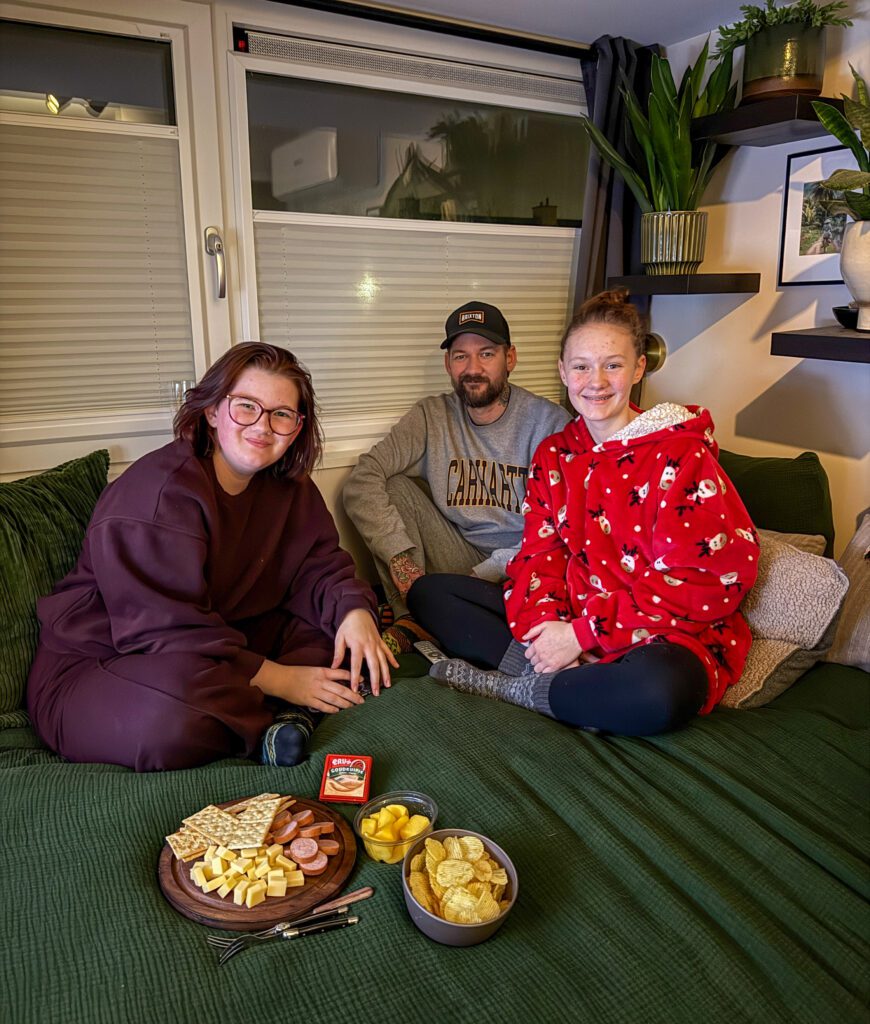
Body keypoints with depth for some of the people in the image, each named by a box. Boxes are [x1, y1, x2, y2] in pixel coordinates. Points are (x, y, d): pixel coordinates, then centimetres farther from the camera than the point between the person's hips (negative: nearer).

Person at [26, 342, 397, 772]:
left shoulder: (289, 487, 2)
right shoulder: (161, 493, -24)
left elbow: (320, 563, 3)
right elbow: (169, 632, -27)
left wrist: (354, 610, -20)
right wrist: (279, 679, -25)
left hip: (222, 644, 7)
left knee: (346, 621, -3)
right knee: (167, 717, -41)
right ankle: (278, 714, -13)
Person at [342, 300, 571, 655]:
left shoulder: (550, 422, -7)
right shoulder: (432, 416, 2)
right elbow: (360, 483, -8)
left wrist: (479, 576, -20)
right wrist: (399, 557, -22)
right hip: (460, 558, 5)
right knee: (395, 486, -15)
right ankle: (412, 626, -20)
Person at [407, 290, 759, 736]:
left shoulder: (681, 455, -11)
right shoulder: (553, 454, 7)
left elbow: (700, 581, -16)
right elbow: (539, 553, 3)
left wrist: (583, 634, -20)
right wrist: (542, 624, -19)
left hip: (662, 635, -5)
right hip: (567, 617, 6)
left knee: (659, 689, -42)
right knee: (428, 593, 1)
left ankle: (505, 686, -16)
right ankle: (552, 674, -17)